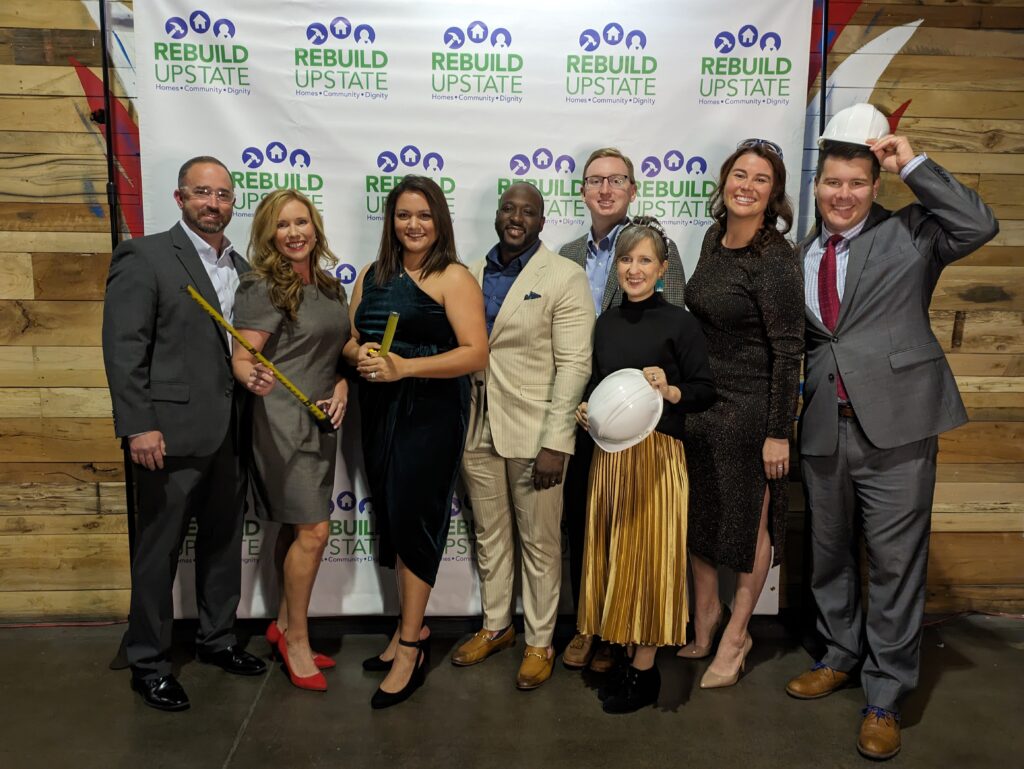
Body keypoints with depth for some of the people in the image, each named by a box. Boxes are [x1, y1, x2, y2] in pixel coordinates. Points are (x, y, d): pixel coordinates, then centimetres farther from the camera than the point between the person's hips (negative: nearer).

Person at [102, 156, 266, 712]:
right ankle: (148, 662, 23)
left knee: (223, 540, 17)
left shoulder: (240, 268, 12)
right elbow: (123, 347, -12)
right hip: (172, 432, -6)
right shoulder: (144, 257, -7)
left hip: (231, 432, 6)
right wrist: (138, 426, -17)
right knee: (159, 548, 7)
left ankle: (217, 639, 35)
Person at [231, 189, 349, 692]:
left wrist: (341, 385, 0)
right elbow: (241, 357, -15)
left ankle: (285, 624, 29)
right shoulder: (261, 288, -10)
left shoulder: (329, 286, 11)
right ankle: (297, 639, 9)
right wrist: (253, 380, -36)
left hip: (320, 421, 7)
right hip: (282, 419, -7)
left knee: (295, 527, 15)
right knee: (313, 529, -9)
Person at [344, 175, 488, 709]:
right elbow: (349, 340, 15)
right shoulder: (372, 275, 13)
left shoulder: (454, 278, -6)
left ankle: (409, 650, 11)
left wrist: (403, 366, -21)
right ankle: (412, 626, 29)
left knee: (411, 519, -3)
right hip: (379, 412, 6)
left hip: (430, 414, -6)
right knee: (393, 518, 12)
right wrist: (359, 354, -9)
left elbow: (476, 354, -15)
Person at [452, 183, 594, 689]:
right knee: (489, 536, 17)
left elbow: (574, 364, -12)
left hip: (533, 432, -5)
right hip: (478, 428, 5)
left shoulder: (564, 277, -7)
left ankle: (540, 642, 25)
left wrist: (555, 442, -17)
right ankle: (495, 626, 36)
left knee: (539, 543, 7)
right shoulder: (472, 275, 8)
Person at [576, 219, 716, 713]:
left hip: (657, 453, -5)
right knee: (612, 552, 11)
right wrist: (585, 410, 1)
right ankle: (623, 652, 27)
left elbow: (706, 392, -6)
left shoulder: (679, 323, -6)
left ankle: (644, 669, 16)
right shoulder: (607, 323, 9)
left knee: (648, 554, 2)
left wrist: (670, 391, -24)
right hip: (609, 451, 6)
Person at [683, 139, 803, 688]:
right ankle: (703, 618, 38)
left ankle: (736, 634, 28)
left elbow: (787, 351, -17)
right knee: (697, 514, 17)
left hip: (748, 406, -7)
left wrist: (778, 432, -17)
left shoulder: (776, 259, -17)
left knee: (750, 520, 9)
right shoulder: (715, 238, 5)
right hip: (699, 400, 7)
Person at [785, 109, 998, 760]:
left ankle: (886, 696, 17)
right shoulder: (801, 255, 12)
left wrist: (913, 164, -13)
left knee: (895, 560, 2)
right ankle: (842, 657, 38)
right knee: (829, 553, 17)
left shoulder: (908, 232, 0)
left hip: (895, 422, -4)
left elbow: (979, 225, -17)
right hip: (824, 424, 5)